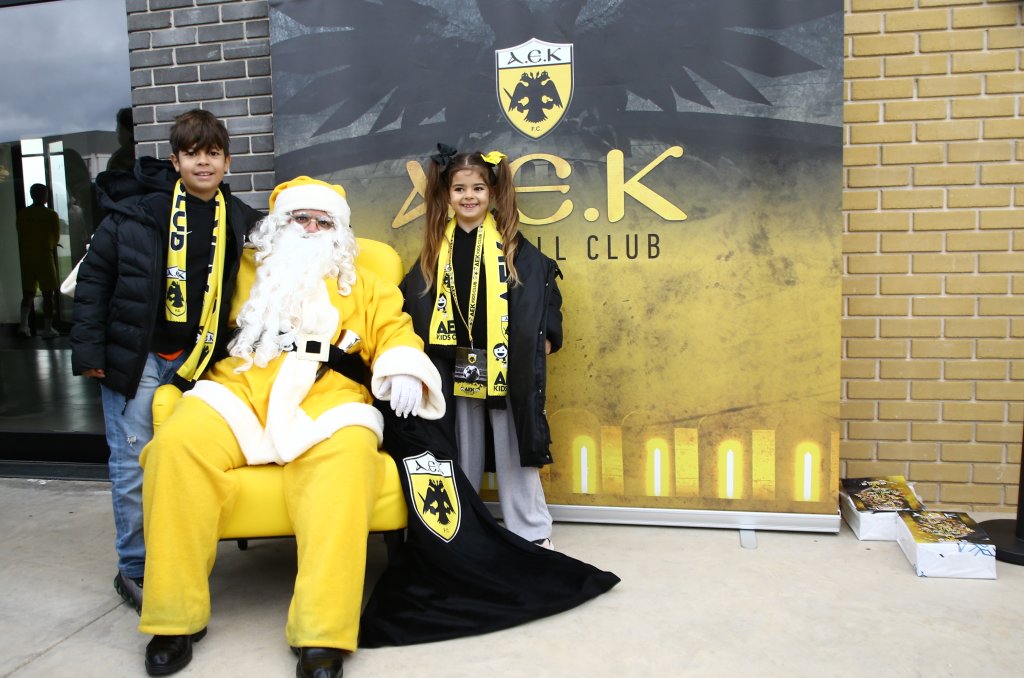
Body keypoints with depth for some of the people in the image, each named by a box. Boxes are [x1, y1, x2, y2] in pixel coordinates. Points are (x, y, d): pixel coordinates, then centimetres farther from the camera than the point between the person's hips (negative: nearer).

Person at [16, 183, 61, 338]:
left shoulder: (22, 214, 2)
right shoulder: (51, 215, -8)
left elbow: (20, 237, 8)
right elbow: (56, 238, 3)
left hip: (27, 258, 4)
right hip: (44, 258, -4)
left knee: (28, 292, 14)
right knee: (48, 294, 1)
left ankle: (24, 324, 2)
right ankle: (47, 329, 2)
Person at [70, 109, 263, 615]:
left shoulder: (238, 220, 4)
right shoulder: (138, 210, -6)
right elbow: (94, 276, -3)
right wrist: (88, 348, -7)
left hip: (193, 359, 3)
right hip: (134, 354, -3)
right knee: (134, 462, 2)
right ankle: (135, 569, 18)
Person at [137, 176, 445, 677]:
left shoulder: (364, 286, 23)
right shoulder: (248, 274, 25)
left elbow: (394, 330, 12)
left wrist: (403, 370, -7)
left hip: (325, 399, -1)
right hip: (241, 391, 2)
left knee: (347, 454, -35)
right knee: (176, 444, -27)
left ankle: (322, 633, -33)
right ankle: (175, 615, -14)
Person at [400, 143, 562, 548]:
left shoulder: (511, 244, -2)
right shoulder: (436, 248, 7)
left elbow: (544, 284, -1)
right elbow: (414, 300, 13)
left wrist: (544, 339, -6)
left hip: (506, 364, -3)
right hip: (455, 366, 3)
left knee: (514, 450, 4)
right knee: (462, 452, 14)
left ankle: (531, 532, 16)